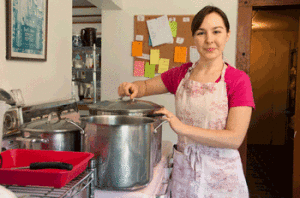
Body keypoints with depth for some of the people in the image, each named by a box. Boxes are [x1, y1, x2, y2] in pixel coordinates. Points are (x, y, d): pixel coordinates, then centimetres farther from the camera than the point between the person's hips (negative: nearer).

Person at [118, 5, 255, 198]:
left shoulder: (238, 80, -11)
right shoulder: (182, 73, 2)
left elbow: (235, 138, -17)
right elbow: (146, 86, 15)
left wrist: (183, 128, -25)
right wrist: (132, 88, -9)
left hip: (221, 175, -3)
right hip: (183, 170, 3)